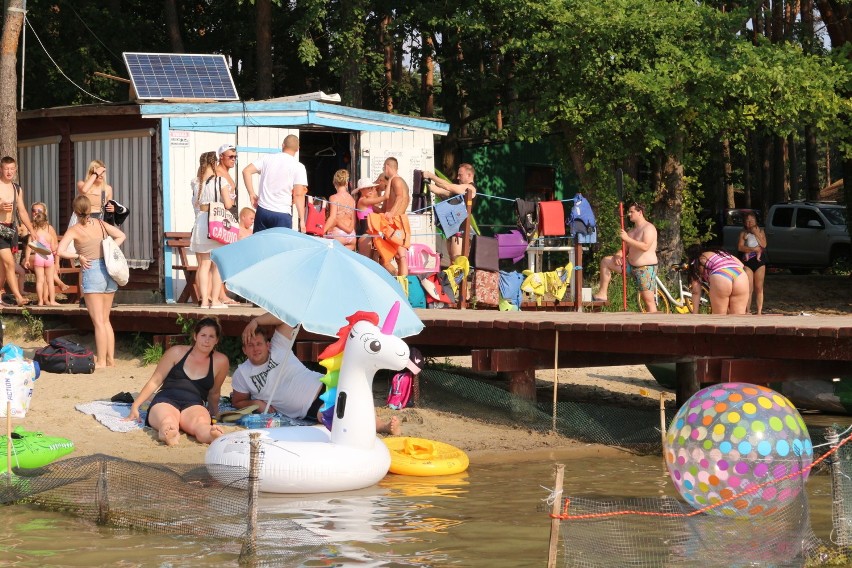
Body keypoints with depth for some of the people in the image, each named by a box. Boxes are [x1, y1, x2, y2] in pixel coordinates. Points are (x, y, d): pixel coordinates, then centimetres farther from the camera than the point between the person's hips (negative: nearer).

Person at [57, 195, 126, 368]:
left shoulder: (74, 230, -7)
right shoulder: (100, 224, 6)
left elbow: (60, 251, -17)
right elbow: (121, 236, 15)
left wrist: (78, 256, -5)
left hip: (91, 271, -5)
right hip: (109, 271, 5)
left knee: (98, 321, -2)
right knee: (105, 320, 14)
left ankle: (101, 361, 0)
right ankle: (110, 359, 15)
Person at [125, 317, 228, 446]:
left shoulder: (220, 361, 13)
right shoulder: (177, 352, 12)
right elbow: (154, 382, 15)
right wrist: (135, 407, 11)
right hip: (165, 400, 0)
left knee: (200, 422, -41)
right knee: (168, 423, -41)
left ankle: (216, 436, -77)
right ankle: (169, 435, -77)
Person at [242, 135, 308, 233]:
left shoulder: (267, 158, 5)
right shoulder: (298, 167, -5)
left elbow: (246, 171, -1)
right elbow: (298, 195, -11)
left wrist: (252, 194, 6)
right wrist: (302, 220, -9)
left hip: (262, 210, 3)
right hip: (282, 214, -3)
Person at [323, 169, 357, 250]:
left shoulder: (334, 198, -7)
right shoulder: (352, 199, 8)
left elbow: (333, 218, -17)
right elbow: (353, 220, 12)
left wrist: (322, 232, -20)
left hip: (338, 234, -5)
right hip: (351, 235, 5)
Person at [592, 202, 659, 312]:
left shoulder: (649, 228, -11)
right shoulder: (633, 230, 16)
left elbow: (645, 246, -26)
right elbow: (626, 249, 17)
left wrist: (627, 239, -24)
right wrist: (617, 256, -5)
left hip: (646, 268, -9)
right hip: (631, 266, 9)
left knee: (649, 300, -10)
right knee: (605, 261, 4)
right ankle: (602, 294, 2)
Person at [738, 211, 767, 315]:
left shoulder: (760, 231, 9)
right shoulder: (743, 233, 6)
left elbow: (764, 245, -4)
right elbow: (740, 247, -6)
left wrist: (756, 233, -10)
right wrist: (753, 249, -15)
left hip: (759, 260, 1)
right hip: (747, 261, -1)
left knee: (759, 288, 1)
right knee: (748, 289, -6)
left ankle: (759, 311, 3)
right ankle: (747, 312, -4)